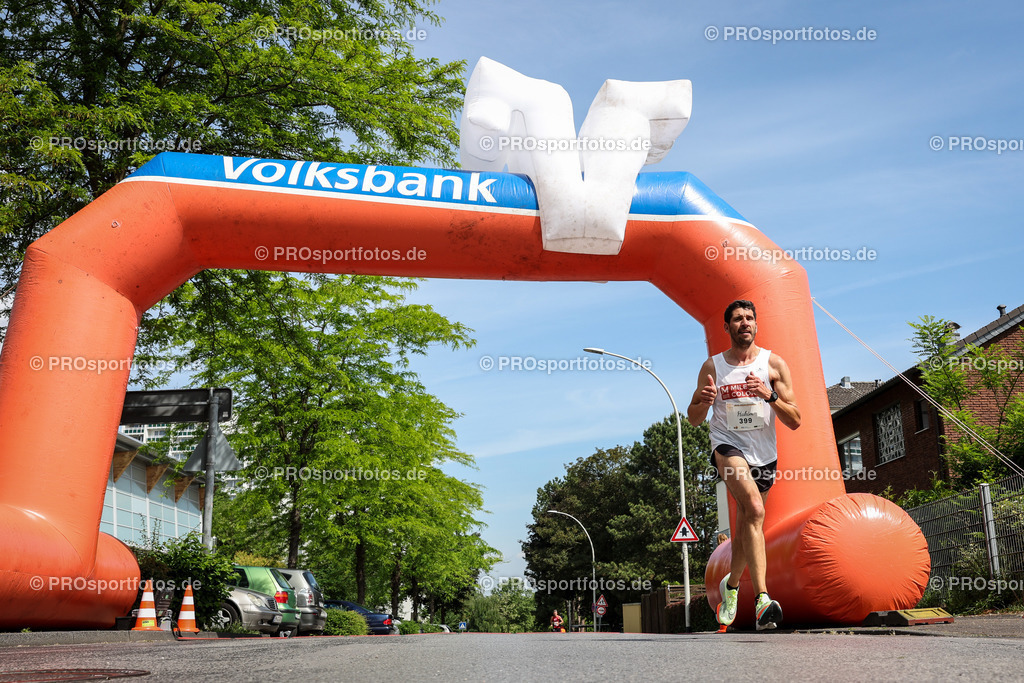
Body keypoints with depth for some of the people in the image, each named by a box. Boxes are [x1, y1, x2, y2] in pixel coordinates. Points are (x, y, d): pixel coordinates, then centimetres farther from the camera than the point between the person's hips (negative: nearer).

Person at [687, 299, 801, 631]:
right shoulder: (712, 366, 2)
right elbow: (693, 419, 8)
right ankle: (762, 598, -34)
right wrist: (703, 401, -15)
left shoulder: (774, 364, 2)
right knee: (754, 508, -29)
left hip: (764, 454, 3)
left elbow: (795, 421, -2)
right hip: (727, 445, -2)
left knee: (746, 527, 12)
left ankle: (731, 585, 41)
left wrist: (769, 395, -19)